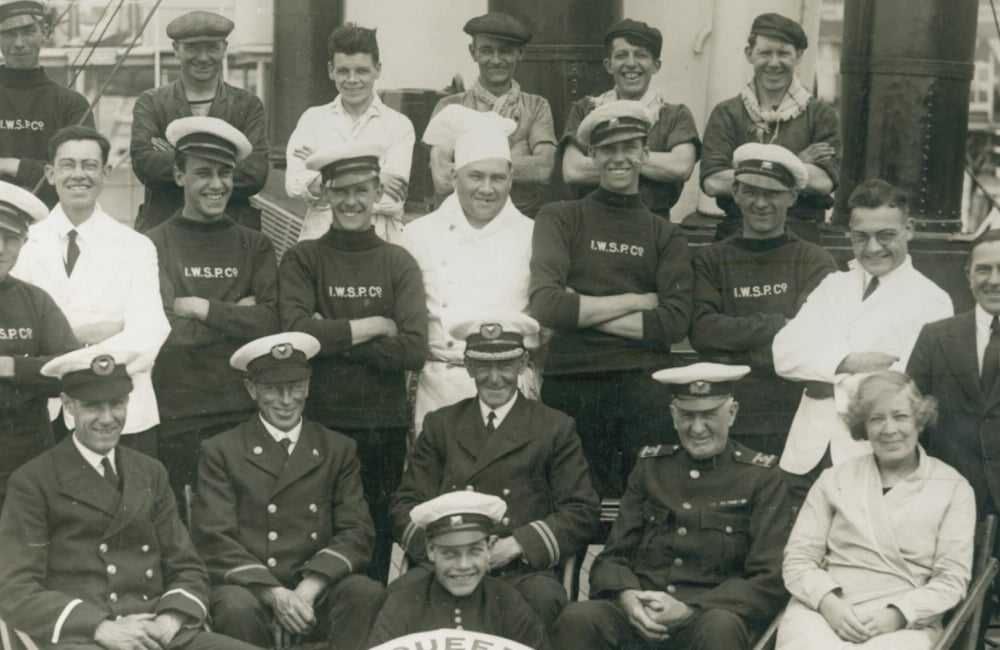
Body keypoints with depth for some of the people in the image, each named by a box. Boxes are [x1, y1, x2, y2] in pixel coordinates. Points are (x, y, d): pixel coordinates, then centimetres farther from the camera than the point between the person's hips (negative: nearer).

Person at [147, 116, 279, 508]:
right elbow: (161, 330, -9)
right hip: (177, 418, -2)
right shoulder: (155, 245, 1)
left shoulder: (255, 246, 9)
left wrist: (199, 307, -7)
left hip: (244, 413, 2)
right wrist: (236, 314, -5)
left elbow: (270, 321, -4)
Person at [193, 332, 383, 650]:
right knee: (237, 609, -34)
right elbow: (214, 539, -2)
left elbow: (358, 532, 5)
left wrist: (311, 586, -13)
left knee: (368, 595, -29)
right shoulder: (220, 452, 8)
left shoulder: (339, 450, 14)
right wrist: (274, 593, -17)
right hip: (248, 587, -1)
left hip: (318, 591, 2)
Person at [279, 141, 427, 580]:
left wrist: (334, 336, -8)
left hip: (385, 428, 1)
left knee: (378, 547, 6)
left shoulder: (399, 264, 7)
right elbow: (295, 331, -12)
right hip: (320, 424, -1)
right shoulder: (302, 259, 5)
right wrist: (373, 325, -6)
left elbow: (413, 350, -6)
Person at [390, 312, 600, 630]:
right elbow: (406, 505, 14)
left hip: (520, 571, 0)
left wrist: (517, 544, -9)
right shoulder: (440, 425, 19)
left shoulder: (556, 428, 13)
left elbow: (582, 512, 6)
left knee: (543, 597, -36)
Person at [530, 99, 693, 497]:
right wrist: (635, 302, -3)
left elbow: (675, 322, -2)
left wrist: (584, 311, -6)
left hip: (644, 389, 1)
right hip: (570, 385, -1)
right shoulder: (559, 220, 6)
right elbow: (546, 305, -8)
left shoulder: (665, 235, 12)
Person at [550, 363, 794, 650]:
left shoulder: (761, 478, 5)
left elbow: (770, 581, -1)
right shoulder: (650, 467, 15)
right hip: (641, 615, 3)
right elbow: (613, 556, 15)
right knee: (577, 619, -28)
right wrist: (626, 596, -9)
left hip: (710, 616, -2)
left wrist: (691, 611, -14)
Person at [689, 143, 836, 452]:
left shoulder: (815, 262, 6)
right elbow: (701, 330, -5)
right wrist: (776, 325, -9)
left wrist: (733, 340, -10)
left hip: (798, 415, -1)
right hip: (727, 414, 1)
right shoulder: (709, 261, 10)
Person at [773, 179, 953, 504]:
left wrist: (823, 375, -10)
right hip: (808, 453, 4)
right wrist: (848, 362, -14)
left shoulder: (930, 302, -3)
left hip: (873, 463, -4)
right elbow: (785, 352, 0)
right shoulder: (832, 285, 14)